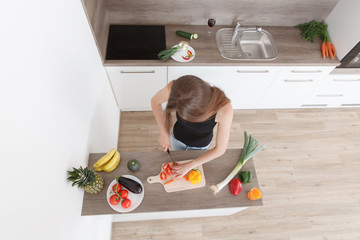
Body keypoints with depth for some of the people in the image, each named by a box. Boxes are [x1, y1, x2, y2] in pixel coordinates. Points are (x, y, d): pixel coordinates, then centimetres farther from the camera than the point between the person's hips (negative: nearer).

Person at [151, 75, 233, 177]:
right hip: (177, 137, 1)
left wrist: (189, 165, -23)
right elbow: (155, 102, -17)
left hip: (200, 145, -1)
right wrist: (164, 133, -21)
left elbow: (220, 149, -28)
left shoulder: (224, 109, -43)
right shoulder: (175, 88, -40)